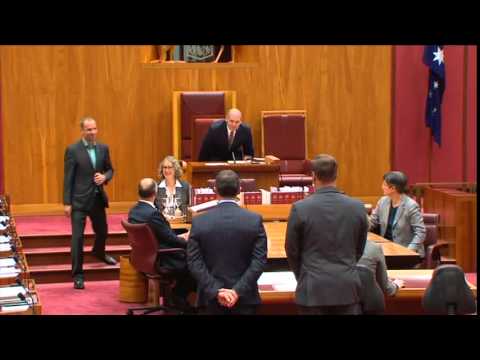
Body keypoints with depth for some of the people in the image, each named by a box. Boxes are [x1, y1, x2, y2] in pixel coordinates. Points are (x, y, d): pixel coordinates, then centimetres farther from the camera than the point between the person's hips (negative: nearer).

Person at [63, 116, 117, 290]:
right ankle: (77, 274, 0)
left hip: (98, 198, 5)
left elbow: (110, 169, 15)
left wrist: (104, 177, -10)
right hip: (79, 199, -5)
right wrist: (67, 203, -13)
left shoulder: (103, 148, 4)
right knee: (77, 236, -6)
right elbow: (68, 178, -10)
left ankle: (99, 252, 54)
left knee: (102, 231, 22)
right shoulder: (73, 150, -10)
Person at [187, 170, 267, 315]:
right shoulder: (255, 220, -6)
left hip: (211, 298, 0)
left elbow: (194, 262, -9)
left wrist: (216, 291, -12)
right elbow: (259, 261, -11)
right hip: (245, 298, 0)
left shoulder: (199, 222, -5)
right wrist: (238, 291, -14)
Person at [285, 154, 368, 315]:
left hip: (313, 289, -2)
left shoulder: (300, 208, -9)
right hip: (347, 287, 2)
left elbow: (292, 251, 2)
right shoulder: (357, 207, -2)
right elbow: (359, 250, 10)